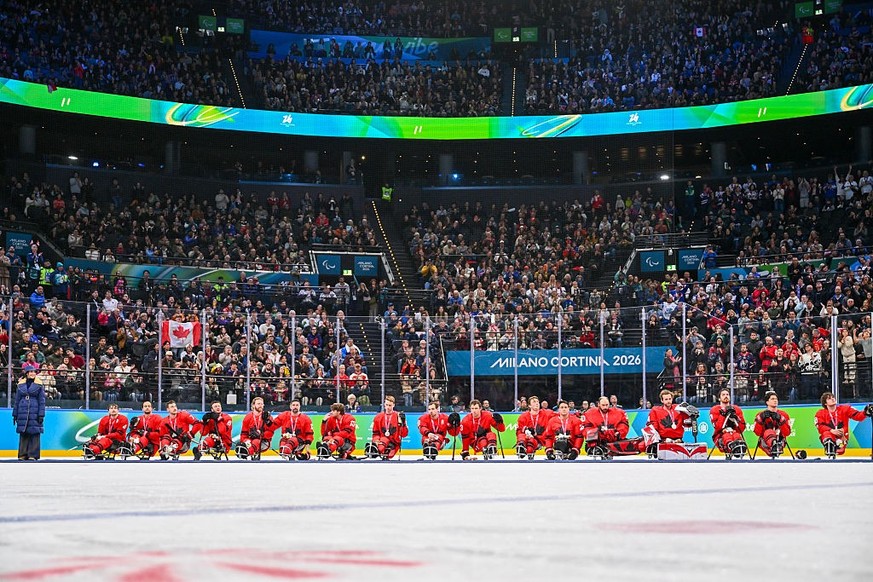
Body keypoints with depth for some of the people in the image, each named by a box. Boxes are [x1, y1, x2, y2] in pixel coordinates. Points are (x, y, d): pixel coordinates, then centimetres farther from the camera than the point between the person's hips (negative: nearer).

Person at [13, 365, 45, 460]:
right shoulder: (21, 385, 9)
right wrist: (15, 415, 10)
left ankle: (33, 455, -1)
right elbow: (17, 400, 14)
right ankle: (22, 454, 9)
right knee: (23, 434, 3)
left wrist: (41, 415, -5)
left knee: (34, 433, -4)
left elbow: (42, 401, 2)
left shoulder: (38, 385, 3)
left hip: (34, 413, -2)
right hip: (23, 412, 2)